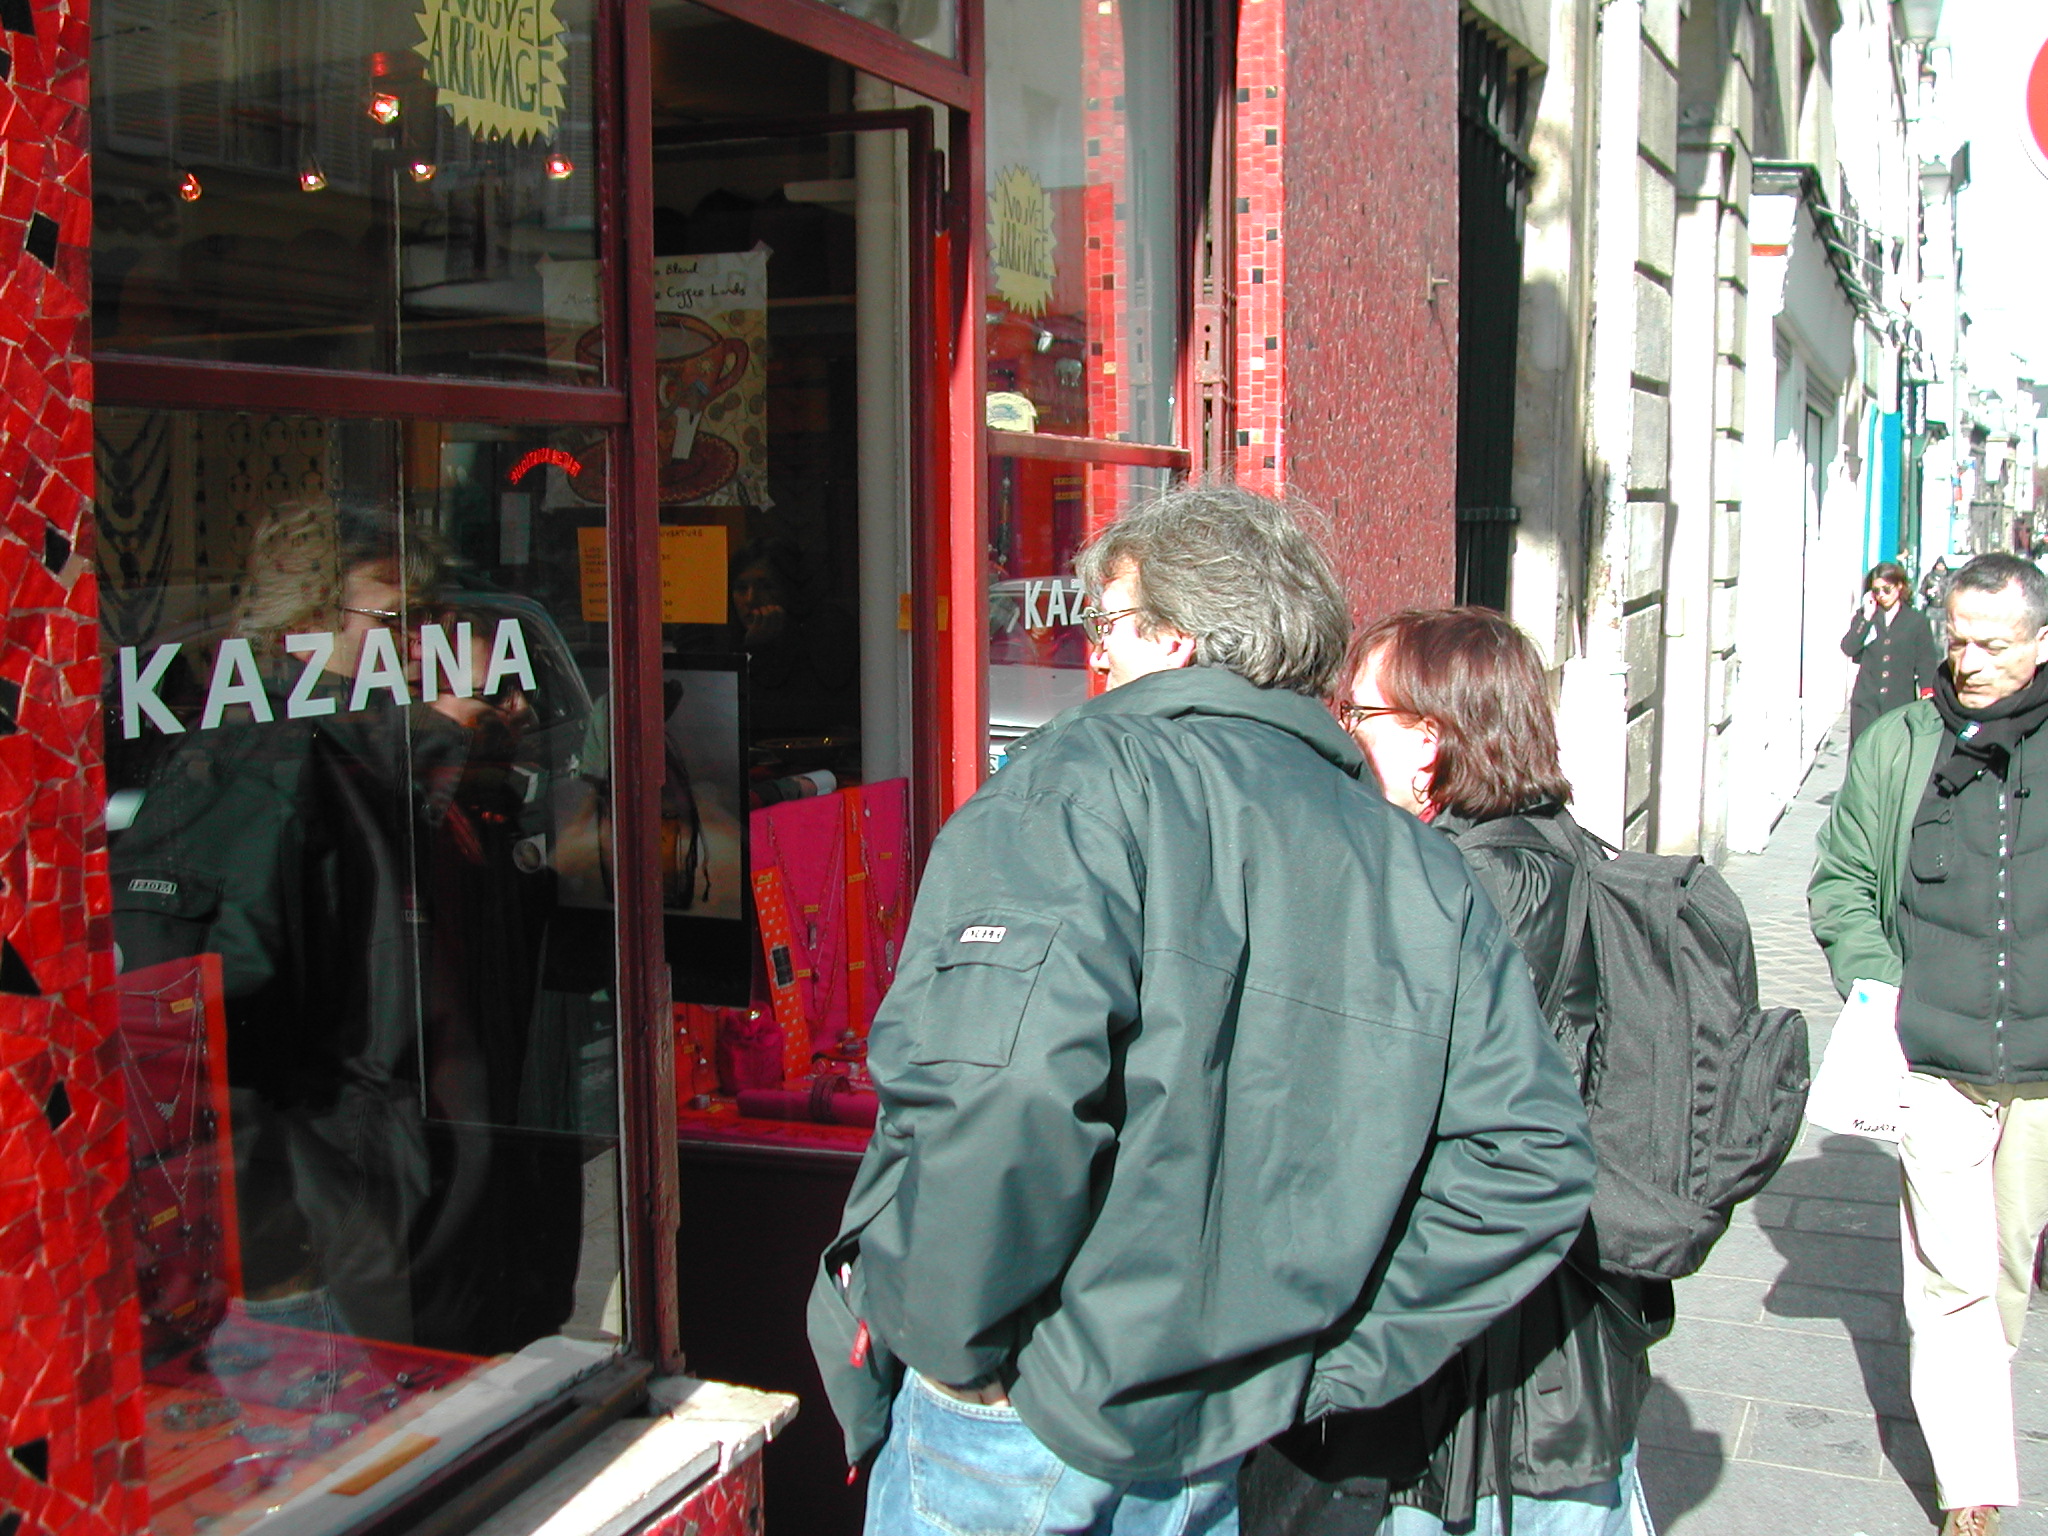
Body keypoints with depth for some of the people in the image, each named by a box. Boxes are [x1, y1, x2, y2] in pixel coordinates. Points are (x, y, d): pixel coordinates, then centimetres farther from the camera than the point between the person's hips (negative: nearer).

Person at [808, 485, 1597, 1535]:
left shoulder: (1083, 776, -15)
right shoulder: (1414, 867, 3)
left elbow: (1002, 1082, -32)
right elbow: (1533, 1158, 2)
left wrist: (954, 1340, -18)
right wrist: (1322, 1362, 6)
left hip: (1012, 1433, -5)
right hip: (1219, 1450, 6)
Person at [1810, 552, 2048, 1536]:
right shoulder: (1897, 747, 1)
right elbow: (1840, 879, 8)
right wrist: (1873, 978, -7)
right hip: (1935, 1057, -2)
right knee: (1953, 1276, -3)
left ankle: (1969, 1389, 44)